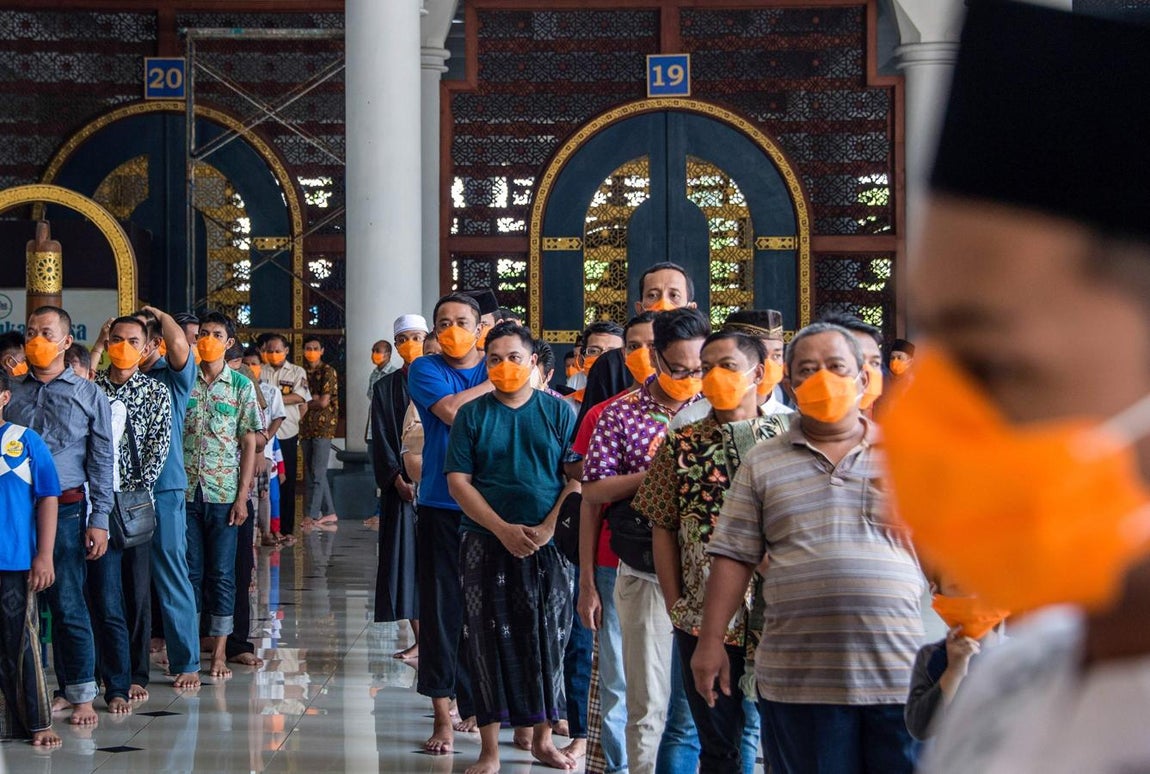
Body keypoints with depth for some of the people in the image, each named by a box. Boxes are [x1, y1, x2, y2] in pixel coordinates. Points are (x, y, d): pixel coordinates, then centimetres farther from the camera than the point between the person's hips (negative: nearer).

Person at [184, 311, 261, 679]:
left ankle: (220, 651, 7)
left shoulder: (241, 386, 3)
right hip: (186, 492, 1)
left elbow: (249, 445, 2)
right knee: (190, 570, 5)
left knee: (221, 572, 2)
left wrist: (242, 497, -5)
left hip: (223, 494, -1)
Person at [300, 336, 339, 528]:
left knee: (317, 472, -10)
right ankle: (329, 512, 14)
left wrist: (306, 402, 2)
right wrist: (313, 399, -4)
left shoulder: (328, 372, -3)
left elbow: (324, 402, -9)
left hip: (324, 425, -7)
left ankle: (311, 514, -13)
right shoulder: (303, 373, 15)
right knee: (310, 473, 7)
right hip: (306, 426, 7)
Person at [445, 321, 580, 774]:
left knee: (548, 642, 5)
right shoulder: (472, 415, 4)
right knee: (490, 642, 1)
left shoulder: (559, 413, 4)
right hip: (486, 545, 0)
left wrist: (549, 528, -14)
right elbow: (458, 481, -2)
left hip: (549, 546, 0)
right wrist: (504, 530, -13)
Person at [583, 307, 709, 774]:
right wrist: (654, 474, -13)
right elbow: (593, 492, 0)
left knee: (692, 706, 5)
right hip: (646, 578, -1)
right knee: (649, 705, 3)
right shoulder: (621, 415, 2)